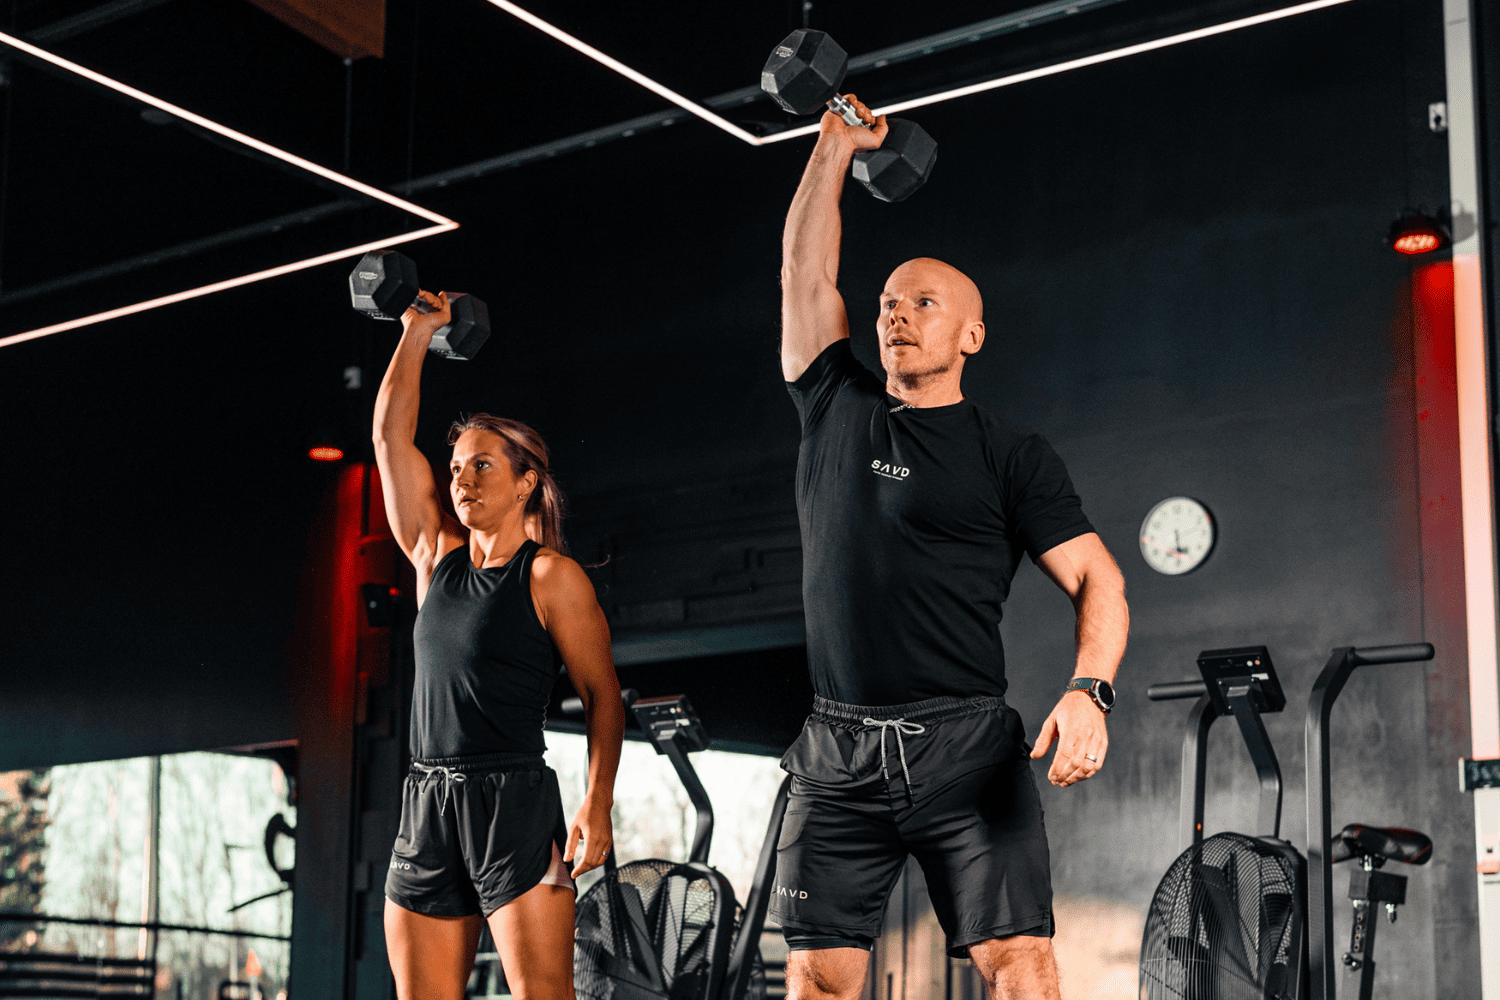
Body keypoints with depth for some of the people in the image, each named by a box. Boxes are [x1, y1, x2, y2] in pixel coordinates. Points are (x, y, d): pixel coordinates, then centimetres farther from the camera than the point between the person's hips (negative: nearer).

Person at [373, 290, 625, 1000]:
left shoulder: (551, 575, -1)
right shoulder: (437, 557, 14)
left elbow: (603, 696, -3)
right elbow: (390, 436, 13)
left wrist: (597, 806, -14)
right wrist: (418, 331, 14)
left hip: (515, 801, -6)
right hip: (426, 804, 6)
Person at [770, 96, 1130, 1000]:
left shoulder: (1012, 455, 4)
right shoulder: (838, 409, 14)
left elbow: (1098, 582, -1)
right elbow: (804, 274, 12)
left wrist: (1089, 691, -19)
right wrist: (835, 149, 13)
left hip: (966, 747, -3)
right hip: (840, 750, 3)